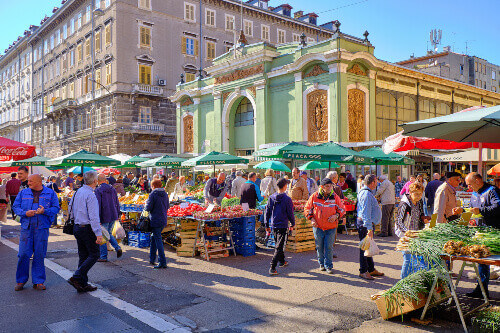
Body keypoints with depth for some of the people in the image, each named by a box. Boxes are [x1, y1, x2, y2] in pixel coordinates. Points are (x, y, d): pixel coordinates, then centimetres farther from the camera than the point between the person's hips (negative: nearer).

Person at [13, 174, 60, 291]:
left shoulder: (50, 193, 7)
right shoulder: (23, 193, 12)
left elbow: (56, 208, 3)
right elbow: (15, 206, 11)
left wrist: (45, 211, -15)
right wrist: (25, 213, -8)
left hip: (42, 228, -1)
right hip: (26, 227, 1)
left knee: (39, 255, 2)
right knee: (23, 254, -3)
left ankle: (38, 282, 13)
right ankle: (21, 281, 14)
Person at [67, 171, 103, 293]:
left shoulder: (78, 192, 9)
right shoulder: (90, 195, -18)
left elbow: (71, 209, 19)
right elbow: (94, 217, -22)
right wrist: (98, 234, -22)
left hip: (77, 227, 9)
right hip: (87, 228, -9)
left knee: (83, 255, 13)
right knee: (94, 255, 1)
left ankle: (82, 284, 16)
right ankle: (76, 277, -7)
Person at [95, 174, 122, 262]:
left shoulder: (98, 190, -10)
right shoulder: (112, 189, 9)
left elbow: (98, 205, -16)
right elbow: (117, 203, 14)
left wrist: (97, 218, -14)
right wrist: (118, 214, 22)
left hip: (104, 217, -6)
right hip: (113, 216, 6)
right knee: (109, 234, 22)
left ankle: (103, 256, 11)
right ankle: (117, 248, 4)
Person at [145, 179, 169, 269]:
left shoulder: (153, 194, -13)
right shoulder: (165, 194, 8)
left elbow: (148, 208, -13)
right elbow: (167, 207, 15)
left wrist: (146, 204, 6)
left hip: (155, 221, -7)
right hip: (163, 220, 7)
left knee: (158, 240, -4)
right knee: (153, 237, 21)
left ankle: (162, 262, -4)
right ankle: (152, 259, 28)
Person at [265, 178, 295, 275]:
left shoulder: (271, 198, 1)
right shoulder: (287, 199, -12)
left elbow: (267, 212, 5)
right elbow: (290, 213, -7)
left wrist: (267, 225, 13)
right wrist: (292, 224, 9)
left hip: (273, 225, 6)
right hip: (283, 225, -5)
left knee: (279, 244, 24)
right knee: (279, 247, -3)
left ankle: (282, 261, 40)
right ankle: (272, 268, -10)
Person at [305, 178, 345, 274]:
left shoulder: (335, 197, -1)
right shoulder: (315, 196, -3)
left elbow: (342, 209, 9)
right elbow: (307, 208, 6)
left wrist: (336, 215, -10)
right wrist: (311, 218, -6)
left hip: (331, 227, 0)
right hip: (318, 226, 1)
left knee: (329, 247, -1)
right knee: (319, 247, 9)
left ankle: (329, 266, 11)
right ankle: (322, 264, 27)